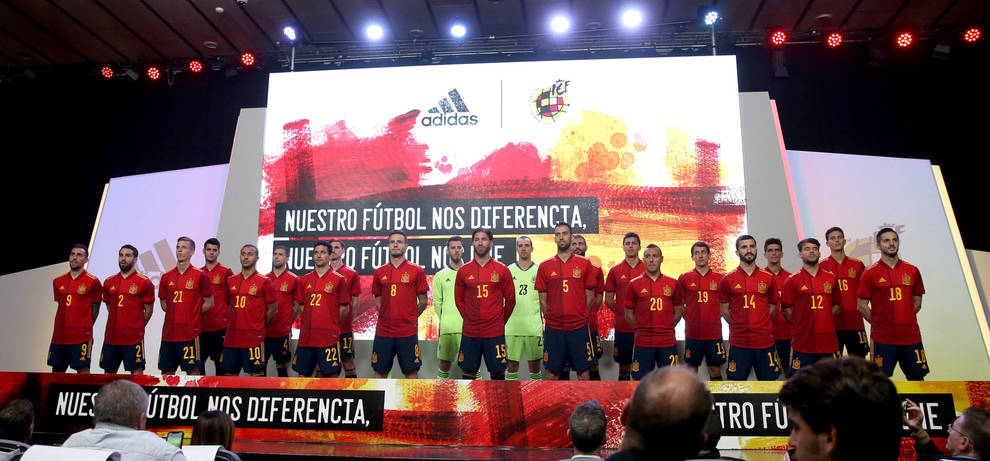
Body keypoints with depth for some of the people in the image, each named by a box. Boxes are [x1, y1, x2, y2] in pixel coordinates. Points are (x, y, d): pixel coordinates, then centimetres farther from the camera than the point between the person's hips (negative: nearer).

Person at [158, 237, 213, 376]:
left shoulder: (200, 275, -3)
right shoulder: (166, 277, 11)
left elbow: (209, 303, 0)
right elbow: (164, 303, 20)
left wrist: (192, 315, -3)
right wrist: (176, 314, 5)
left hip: (190, 333, -5)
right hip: (168, 333, 5)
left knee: (193, 370, -2)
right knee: (166, 372, 10)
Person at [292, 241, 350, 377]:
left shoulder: (338, 279, -2)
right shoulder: (304, 280, 11)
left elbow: (343, 309, 0)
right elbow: (301, 306, 16)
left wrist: (331, 326, 3)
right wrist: (309, 324, 8)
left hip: (329, 338, -4)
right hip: (306, 337, 4)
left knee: (331, 374, -1)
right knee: (303, 374, 10)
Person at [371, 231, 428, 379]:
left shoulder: (417, 271, -1)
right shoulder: (379, 272, 8)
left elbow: (423, 302, 3)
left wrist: (409, 318, 5)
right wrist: (387, 316, 8)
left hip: (408, 332, -3)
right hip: (383, 331, 3)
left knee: (411, 372, 4)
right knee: (380, 371, 8)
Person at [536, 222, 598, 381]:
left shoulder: (584, 264, 3)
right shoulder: (544, 266, 4)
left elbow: (589, 297, 6)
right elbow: (543, 299, 7)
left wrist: (580, 317, 3)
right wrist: (551, 319, 3)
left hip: (579, 327, 0)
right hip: (553, 329, 1)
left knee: (583, 371, 5)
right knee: (552, 372, 6)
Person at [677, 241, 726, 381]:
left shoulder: (719, 278, 4)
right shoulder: (684, 278, 2)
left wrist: (716, 317, 3)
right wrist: (689, 318, 1)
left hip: (714, 333, 1)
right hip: (692, 334, 0)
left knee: (715, 372, 7)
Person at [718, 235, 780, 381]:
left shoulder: (768, 278, 7)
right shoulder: (728, 279, 2)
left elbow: (772, 308, 15)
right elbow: (724, 310, 7)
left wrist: (760, 324, 8)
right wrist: (737, 326, 2)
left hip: (765, 341, 2)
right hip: (738, 342, -1)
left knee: (768, 379, 7)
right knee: (736, 380, 4)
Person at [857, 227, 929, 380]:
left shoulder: (912, 271, 9)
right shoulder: (870, 273, -2)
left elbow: (917, 303, 15)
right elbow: (862, 306, 0)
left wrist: (904, 320, 6)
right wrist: (878, 322, -2)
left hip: (911, 337, 3)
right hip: (882, 338, -3)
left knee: (917, 378, 10)